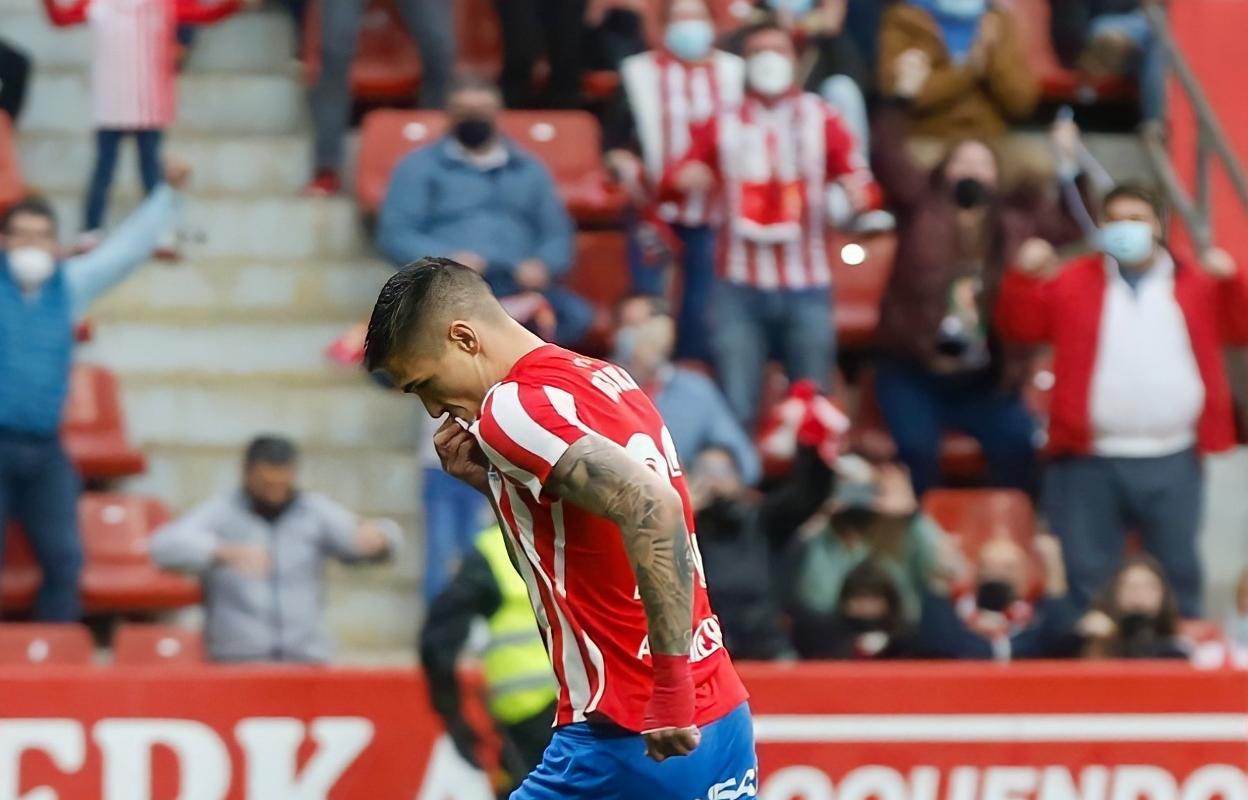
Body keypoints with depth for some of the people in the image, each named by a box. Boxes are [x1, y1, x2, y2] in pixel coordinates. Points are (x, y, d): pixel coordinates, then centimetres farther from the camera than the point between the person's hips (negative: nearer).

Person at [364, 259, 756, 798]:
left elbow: (654, 507, -27)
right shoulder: (608, 380, 15)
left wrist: (670, 687, -26)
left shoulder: (513, 405, -13)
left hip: (627, 738, -8)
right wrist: (490, 482, 9)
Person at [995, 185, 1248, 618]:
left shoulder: (1197, 282, 8)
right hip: (1090, 459, -1)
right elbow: (1019, 326, 2)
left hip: (1172, 461, 1)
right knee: (1084, 575, 4)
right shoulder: (1073, 282, 6)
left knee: (1177, 572, 11)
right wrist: (1025, 277, -14)